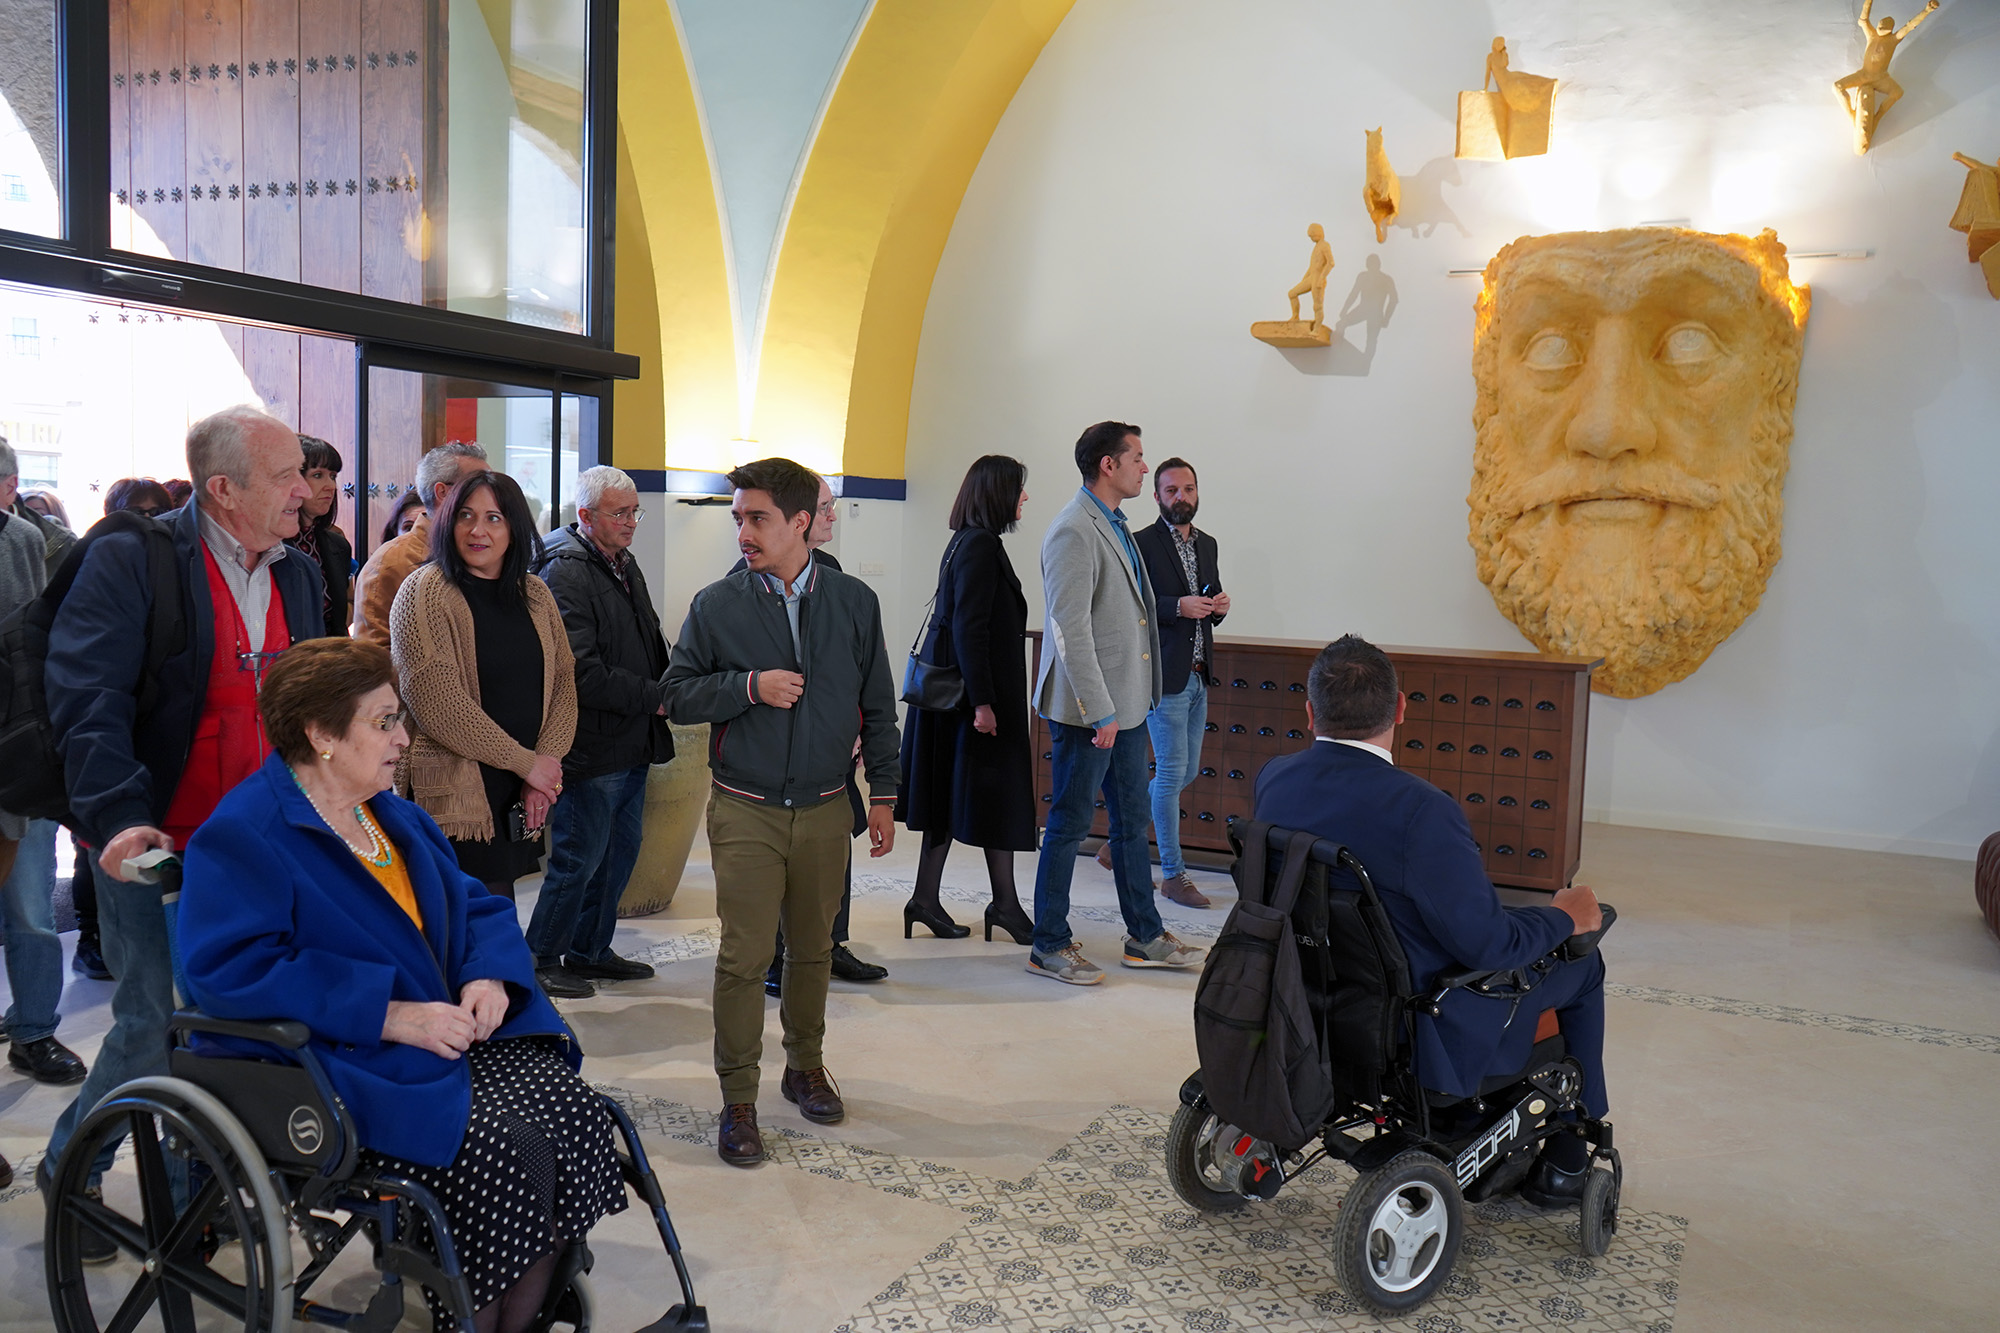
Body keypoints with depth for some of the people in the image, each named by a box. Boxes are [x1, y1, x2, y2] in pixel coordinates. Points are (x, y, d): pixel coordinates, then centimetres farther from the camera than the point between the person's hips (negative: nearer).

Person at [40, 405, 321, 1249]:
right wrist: (119, 818, -27)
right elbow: (87, 696, -17)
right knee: (154, 1023, 0)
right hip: (156, 848, -5)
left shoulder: (298, 575, 11)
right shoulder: (131, 560, -9)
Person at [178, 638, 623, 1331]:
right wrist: (389, 1014, -26)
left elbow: (475, 905, 19)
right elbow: (229, 969, -22)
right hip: (349, 1061, -7)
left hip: (448, 1032, 7)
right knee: (499, 1147, -27)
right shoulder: (242, 836, -9)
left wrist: (489, 976, -5)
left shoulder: (395, 815, 17)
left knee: (569, 1105, -18)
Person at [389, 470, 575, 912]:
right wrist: (527, 762, -9)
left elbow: (563, 682, 11)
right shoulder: (424, 593, -6)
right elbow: (436, 702, -14)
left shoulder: (534, 595, 12)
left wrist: (545, 771, -3)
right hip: (457, 800, -5)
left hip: (522, 797, 5)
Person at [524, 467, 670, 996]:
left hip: (633, 748, 9)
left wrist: (669, 690, 6)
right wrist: (654, 697, -16)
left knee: (621, 853, 17)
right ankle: (539, 961, 14)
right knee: (579, 861, -1)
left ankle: (590, 950, 30)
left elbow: (652, 647, 26)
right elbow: (581, 673, -22)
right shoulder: (565, 574, -15)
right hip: (591, 751, -9)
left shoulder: (626, 567, 16)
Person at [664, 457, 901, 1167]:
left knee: (812, 948, 15)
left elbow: (877, 706, 8)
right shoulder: (716, 605, -2)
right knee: (744, 956, -3)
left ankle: (805, 1066, 35)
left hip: (824, 809, 2)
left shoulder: (854, 602, 2)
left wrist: (883, 794, 7)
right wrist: (749, 687, -15)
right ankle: (738, 1100, 10)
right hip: (745, 810, -2)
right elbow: (677, 694, 1)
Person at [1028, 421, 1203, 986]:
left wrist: (1127, 702, 16)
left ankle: (1145, 937, 27)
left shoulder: (1116, 527, 15)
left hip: (1125, 703, 10)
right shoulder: (1074, 531, -16)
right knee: (1070, 824, 1)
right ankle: (1049, 946, 13)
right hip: (1088, 708, -10)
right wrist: (1098, 711, -22)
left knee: (1132, 819, 16)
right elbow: (1070, 629, -21)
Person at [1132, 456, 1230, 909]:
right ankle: (1173, 875, 7)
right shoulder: (1142, 543, -8)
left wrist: (1218, 607, 1)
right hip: (1165, 676, -8)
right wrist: (1178, 606, -23)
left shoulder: (1207, 544, 15)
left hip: (1198, 676, 8)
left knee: (1186, 771, 13)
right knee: (1172, 772, -4)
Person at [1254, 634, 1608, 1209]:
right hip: (1421, 1038, -7)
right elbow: (1490, 945, -23)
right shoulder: (1419, 810, -30)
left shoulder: (1273, 779, -8)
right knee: (1580, 962, 16)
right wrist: (1565, 917, -3)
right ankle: (1566, 1163, 29)